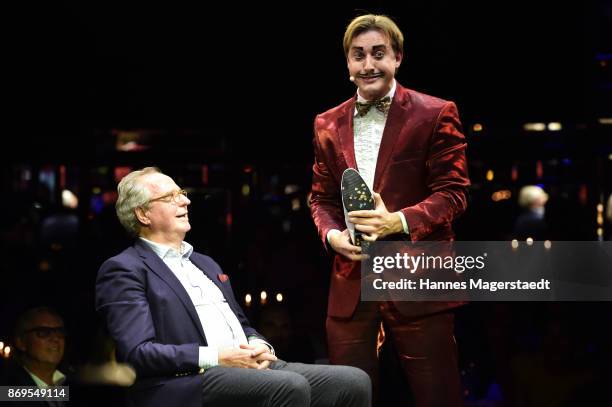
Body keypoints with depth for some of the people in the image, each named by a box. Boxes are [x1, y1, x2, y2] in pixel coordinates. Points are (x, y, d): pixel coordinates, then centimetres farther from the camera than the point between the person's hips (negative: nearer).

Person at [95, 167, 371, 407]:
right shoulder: (124, 270, 1)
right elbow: (137, 352, -11)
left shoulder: (205, 264, 27)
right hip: (188, 382, -8)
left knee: (353, 381, -13)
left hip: (248, 368, 8)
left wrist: (258, 347, 3)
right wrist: (216, 357, -16)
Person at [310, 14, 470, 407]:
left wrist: (400, 221, -21)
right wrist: (332, 234, -5)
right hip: (351, 282, 4)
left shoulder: (435, 114, -2)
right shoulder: (328, 124, 12)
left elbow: (453, 192, -5)